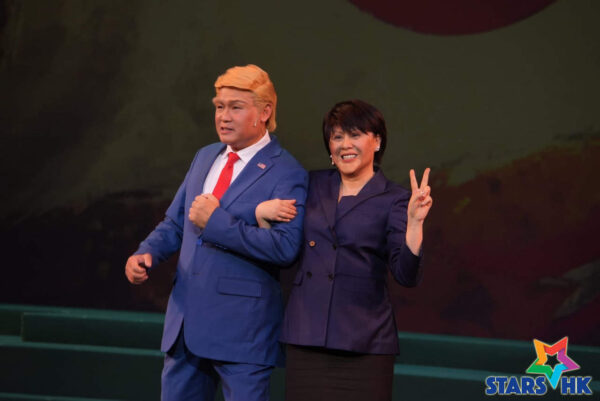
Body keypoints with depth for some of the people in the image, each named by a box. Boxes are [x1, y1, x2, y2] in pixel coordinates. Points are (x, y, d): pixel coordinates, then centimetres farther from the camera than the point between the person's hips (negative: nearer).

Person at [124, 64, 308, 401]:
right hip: (187, 323, 7)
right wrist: (147, 253, 1)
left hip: (241, 332, -7)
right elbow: (175, 223, 21)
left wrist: (217, 222, -20)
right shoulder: (205, 158, 15)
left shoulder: (287, 174, -9)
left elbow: (286, 247, -21)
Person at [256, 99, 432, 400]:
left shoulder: (393, 200, -1)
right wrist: (261, 211, -2)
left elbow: (407, 275, -11)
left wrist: (415, 221, -24)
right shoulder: (313, 185, 10)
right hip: (305, 337, 4)